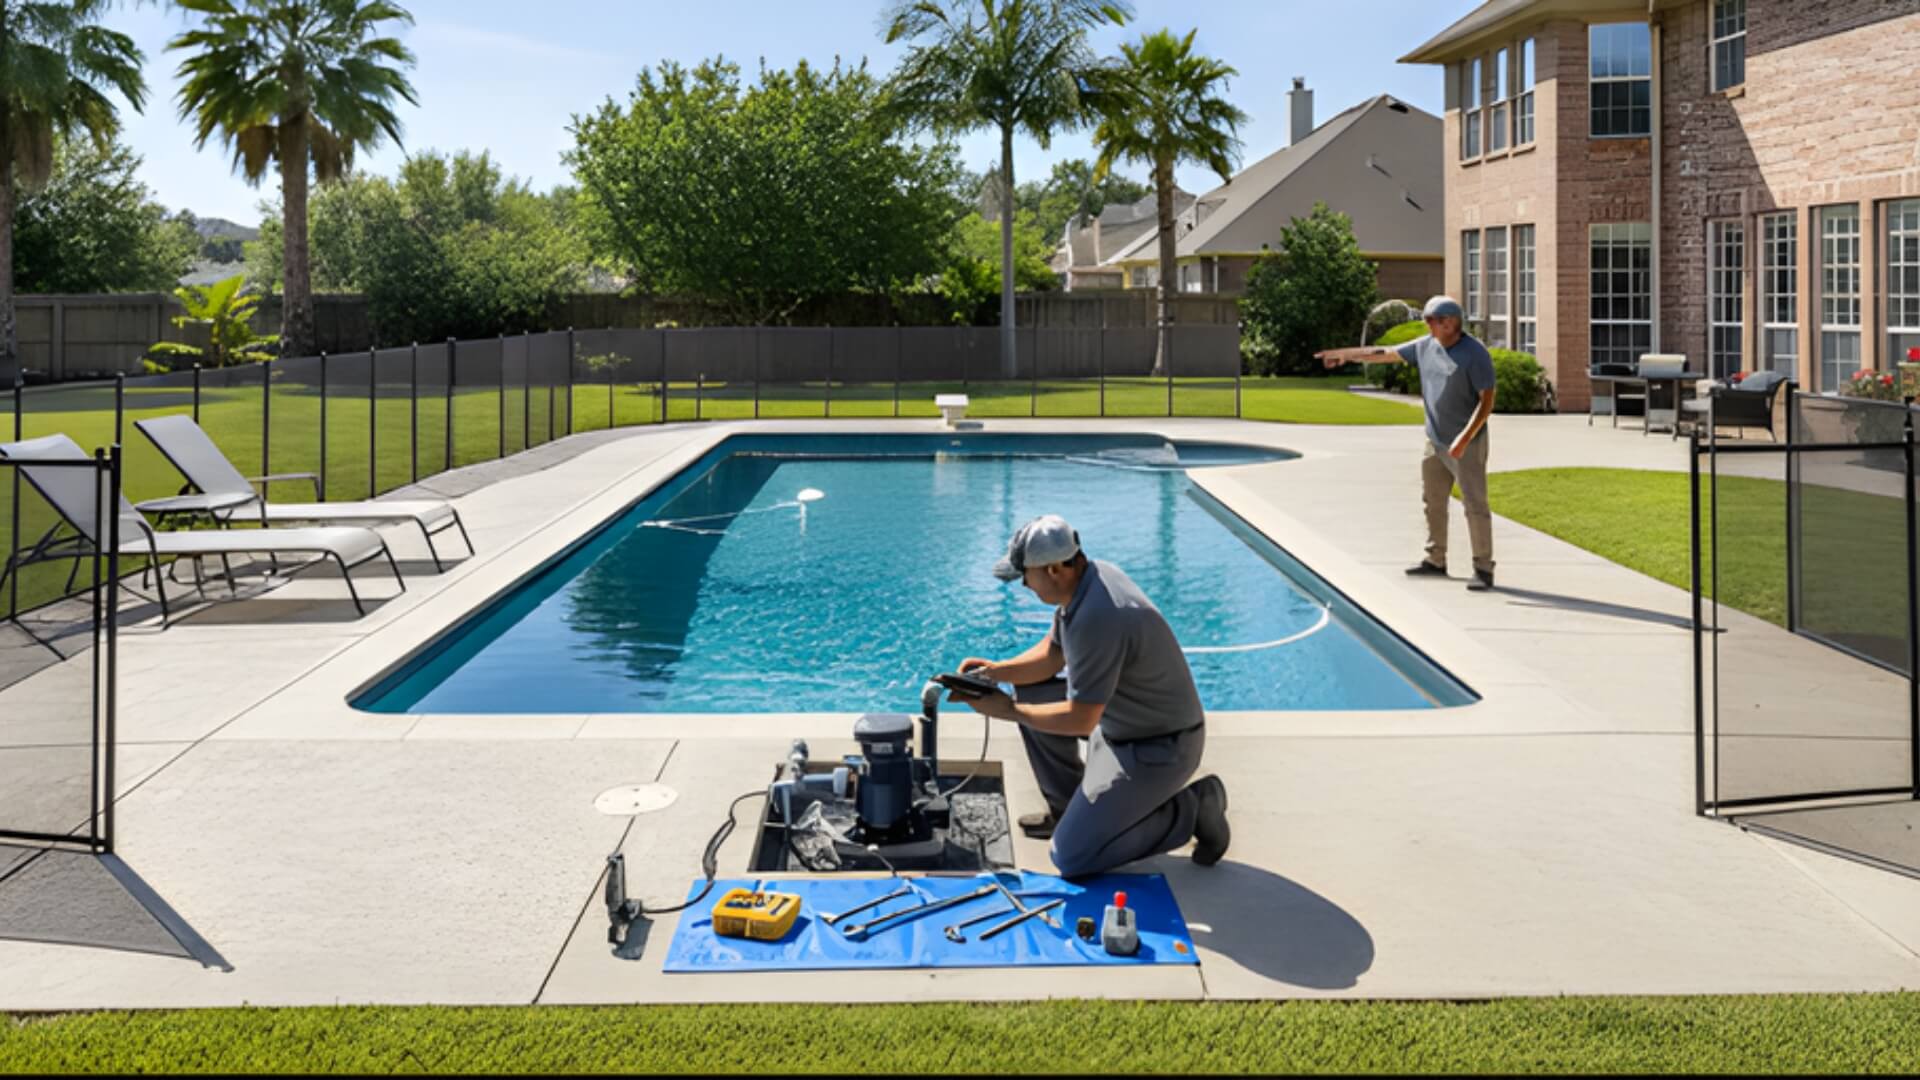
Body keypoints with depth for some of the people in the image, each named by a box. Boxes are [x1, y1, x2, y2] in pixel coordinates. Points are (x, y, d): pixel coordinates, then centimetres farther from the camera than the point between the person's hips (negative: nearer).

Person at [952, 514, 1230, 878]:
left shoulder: (1096, 619, -32)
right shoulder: (1087, 577, -2)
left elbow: (1080, 720, -26)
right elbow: (1050, 655, 12)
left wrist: (1008, 710, -16)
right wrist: (995, 671, -4)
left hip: (1158, 748, -10)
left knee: (1071, 858, -9)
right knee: (1032, 694, 12)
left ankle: (1189, 810, 1)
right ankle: (1068, 808, 21)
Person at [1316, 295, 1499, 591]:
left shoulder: (1475, 354, -16)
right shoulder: (1425, 346, 5)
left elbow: (1487, 401, -19)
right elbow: (1386, 354, 17)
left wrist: (1465, 438, -27)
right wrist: (1346, 354, 19)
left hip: (1467, 444, -8)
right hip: (1436, 441, 8)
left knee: (1475, 506, -6)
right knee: (1433, 502, 15)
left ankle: (1483, 570, -1)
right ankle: (1435, 560, 27)